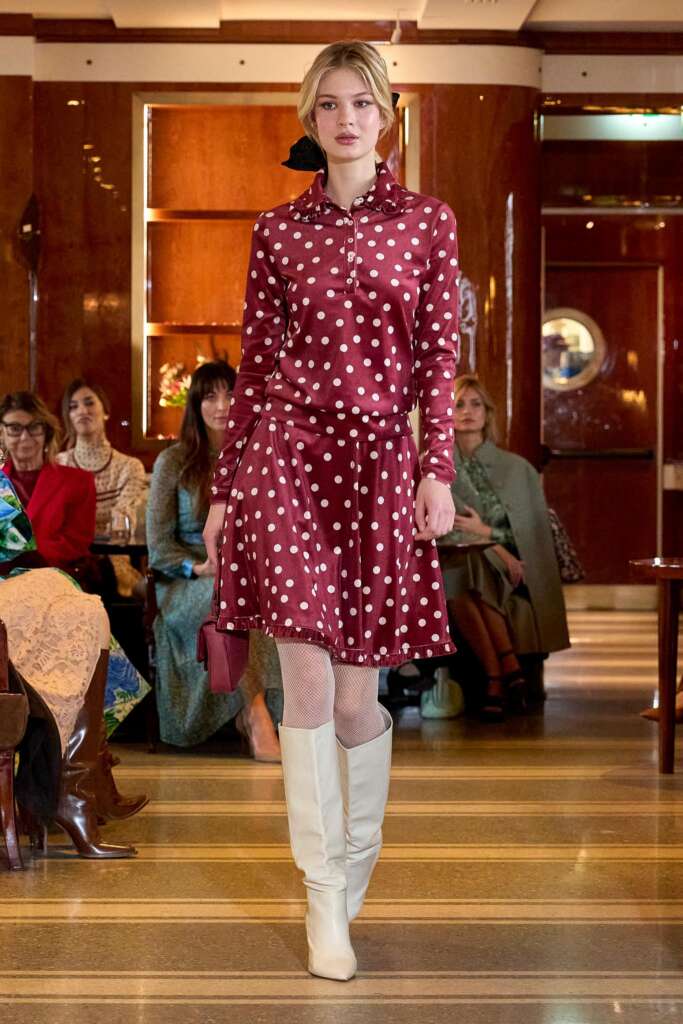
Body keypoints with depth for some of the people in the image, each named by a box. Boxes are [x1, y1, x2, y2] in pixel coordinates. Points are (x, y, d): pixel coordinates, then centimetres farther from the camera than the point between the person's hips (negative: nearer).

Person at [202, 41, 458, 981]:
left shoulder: (427, 221, 6)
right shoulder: (278, 229, 8)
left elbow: (438, 357, 4)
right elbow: (255, 364, 9)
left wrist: (438, 470, -6)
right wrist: (223, 488, 8)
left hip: (378, 457, 0)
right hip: (287, 451, 0)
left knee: (356, 695, 3)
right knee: (308, 680, -6)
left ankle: (354, 869, 26)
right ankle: (323, 898, 4)